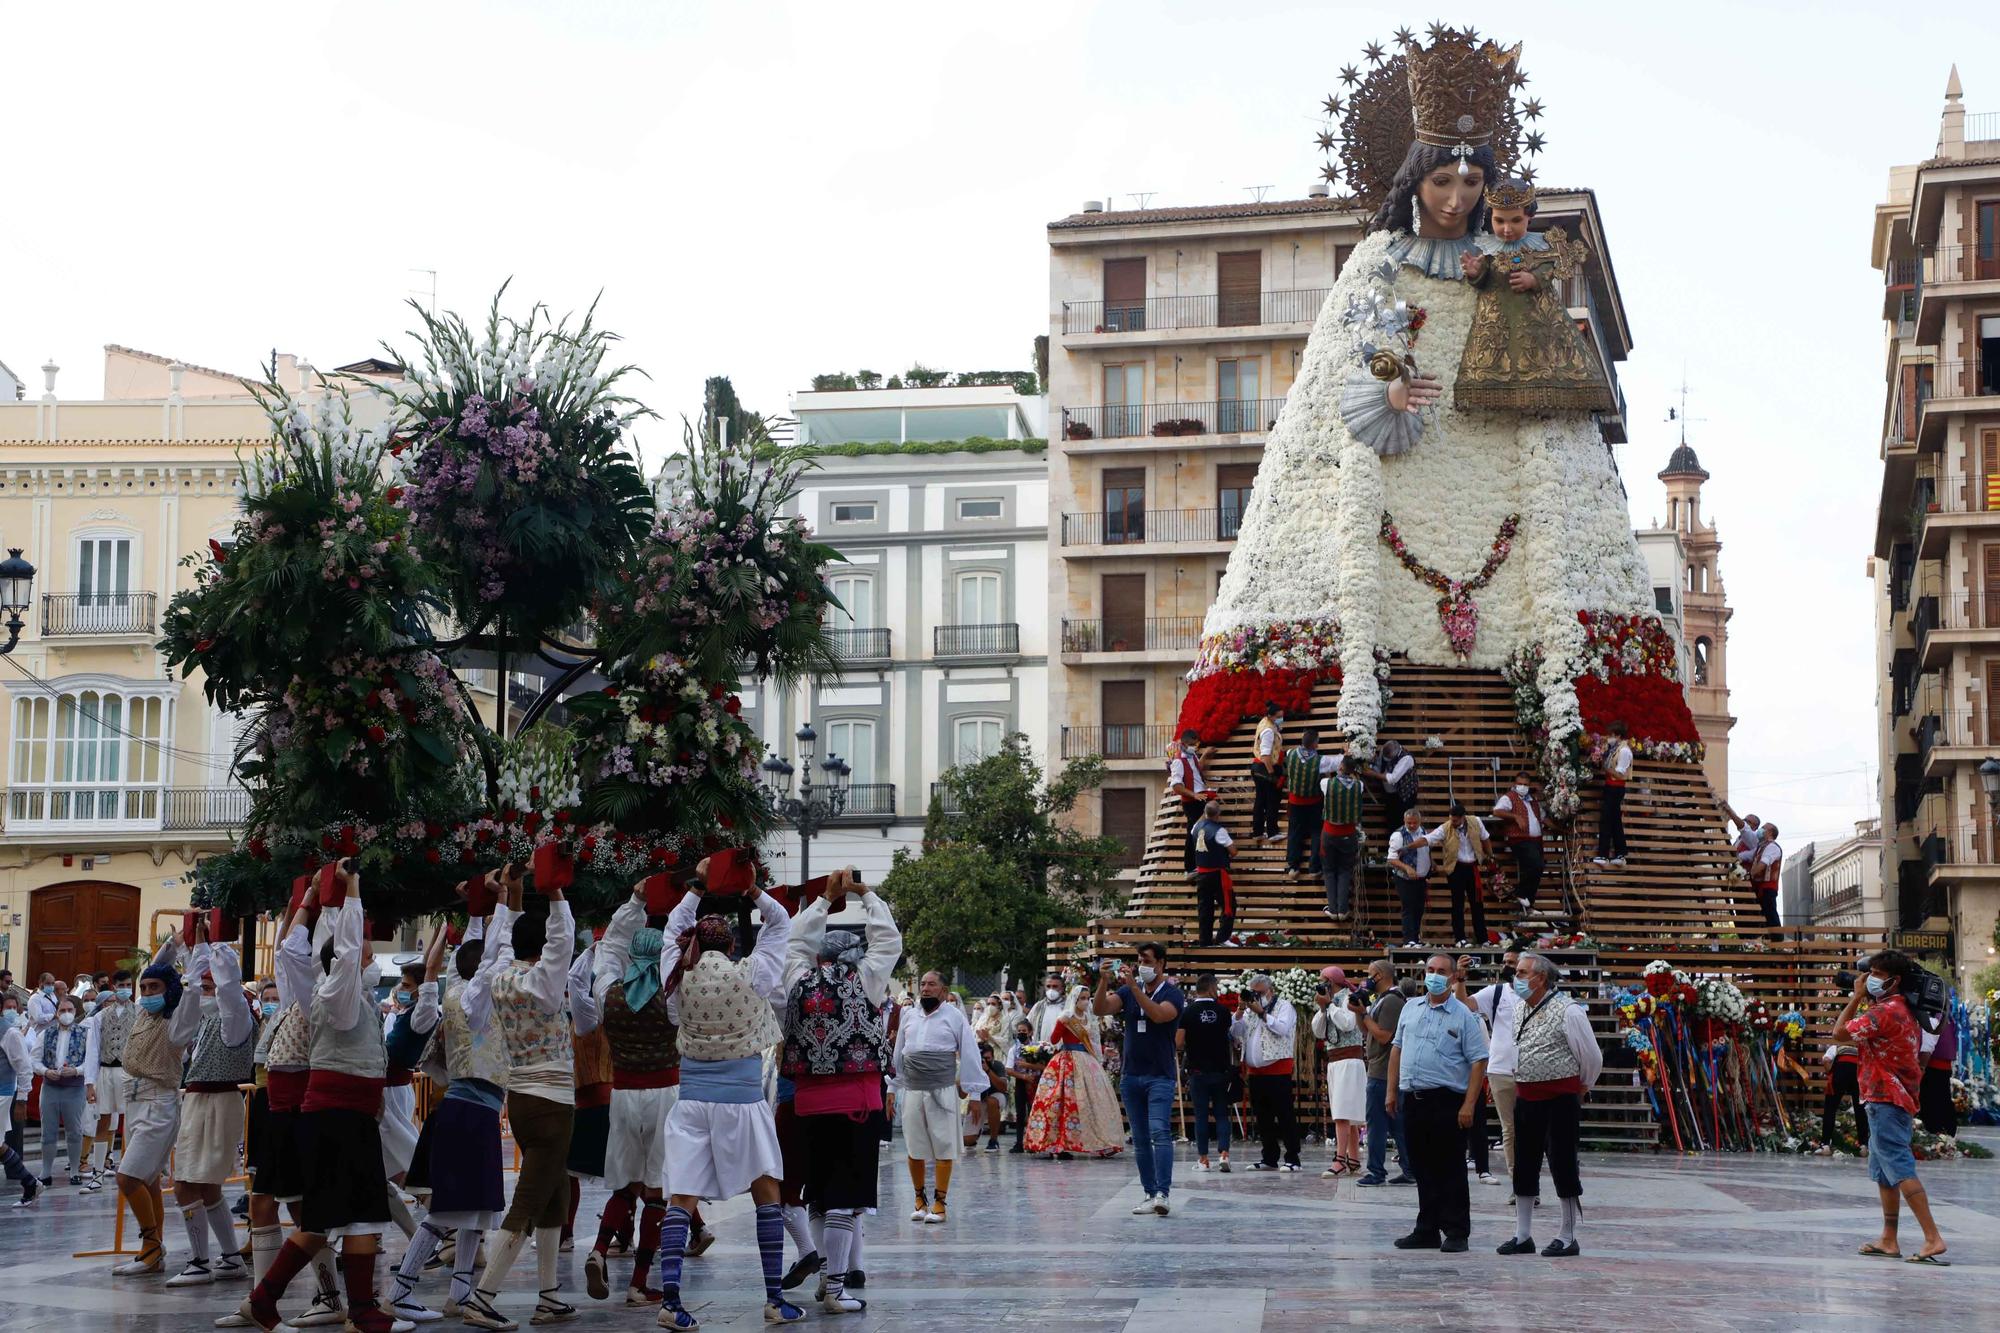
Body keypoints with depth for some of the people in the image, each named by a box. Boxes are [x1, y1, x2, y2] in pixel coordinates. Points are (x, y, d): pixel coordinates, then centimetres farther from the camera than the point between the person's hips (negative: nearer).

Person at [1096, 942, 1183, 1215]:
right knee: (1140, 1139, 6)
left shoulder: (1172, 993, -3)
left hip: (1160, 1077, -5)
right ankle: (1149, 1194, 10)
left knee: (1160, 1132, -17)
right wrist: (1104, 981, -19)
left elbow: (1159, 1014, -23)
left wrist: (1133, 986, -28)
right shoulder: (1128, 992, 9)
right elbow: (1099, 1009, -3)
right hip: (1131, 1076, 5)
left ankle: (1163, 1194, -24)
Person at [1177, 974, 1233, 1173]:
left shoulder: (1189, 1012, -8)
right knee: (1222, 1114, 8)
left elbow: (1178, 1042, -10)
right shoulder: (1223, 1011, -2)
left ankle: (1203, 1158, 7)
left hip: (1198, 1071, -1)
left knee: (1201, 1115, 5)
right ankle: (1224, 1153, -6)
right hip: (1221, 1070, 1)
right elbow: (1228, 1035, 11)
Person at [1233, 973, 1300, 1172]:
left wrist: (1261, 1013, -14)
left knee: (1285, 1115, -6)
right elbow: (1235, 1033, 10)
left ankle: (1292, 1159, -5)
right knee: (1263, 1117, 9)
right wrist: (1240, 1011, -2)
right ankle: (1269, 1159, 16)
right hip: (1255, 1071, 7)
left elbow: (1282, 1028, -17)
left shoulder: (1284, 1006, 1)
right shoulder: (1250, 1009, 19)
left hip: (1278, 1068, -7)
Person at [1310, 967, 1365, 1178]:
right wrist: (1321, 1008, 0)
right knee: (1349, 1115, 9)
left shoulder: (1348, 997, -6)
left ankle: (1340, 1161, -21)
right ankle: (1354, 1161, 12)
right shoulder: (1330, 1001, 17)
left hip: (1348, 1060, -9)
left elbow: (1347, 1024, -21)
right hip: (1334, 1061, 9)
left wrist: (1329, 1004, -12)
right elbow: (1318, 1032, 12)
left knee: (1342, 1114, -15)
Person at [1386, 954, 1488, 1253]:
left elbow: (1479, 1061, -7)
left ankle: (1456, 1233, 3)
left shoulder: (1463, 1016, -3)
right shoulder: (1410, 1010, 14)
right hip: (1413, 1100, 5)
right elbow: (1397, 1049, 20)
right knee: (1423, 1169, 11)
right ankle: (1427, 1231, 17)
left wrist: (1469, 1105, -14)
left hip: (1446, 1101, -5)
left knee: (1451, 1169, -2)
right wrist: (1392, 1091, 13)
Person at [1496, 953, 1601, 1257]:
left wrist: (1581, 1087, 6)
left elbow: (1592, 1057, -7)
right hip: (1526, 1096, 7)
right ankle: (1522, 1236, 19)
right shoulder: (1519, 1009, 8)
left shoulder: (1567, 1011, -14)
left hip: (1559, 1098, -7)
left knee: (1562, 1165, -1)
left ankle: (1567, 1238, 8)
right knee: (1523, 1167, 10)